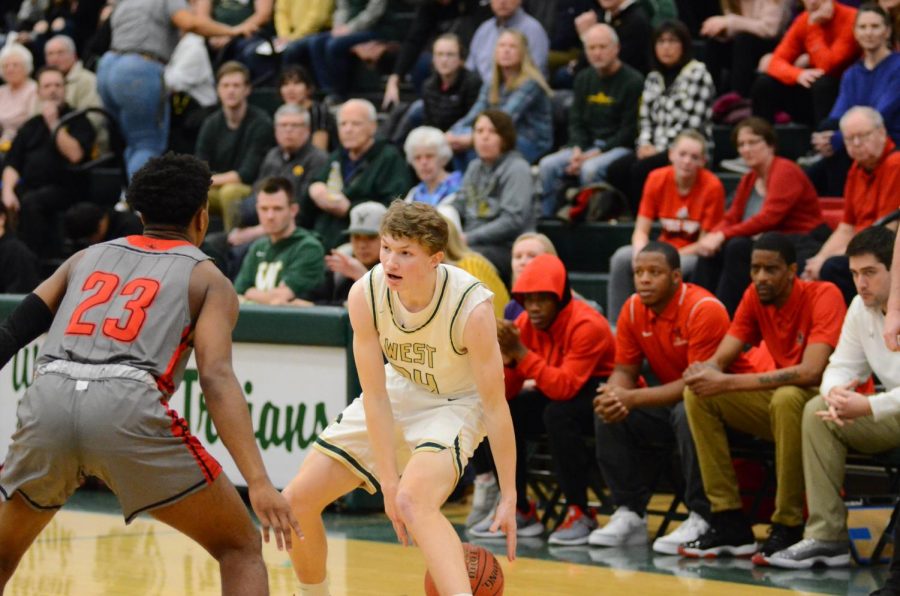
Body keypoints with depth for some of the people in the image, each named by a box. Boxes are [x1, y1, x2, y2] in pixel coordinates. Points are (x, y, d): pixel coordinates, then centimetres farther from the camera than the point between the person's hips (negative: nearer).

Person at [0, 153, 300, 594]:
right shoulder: (207, 278, 17)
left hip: (47, 400, 4)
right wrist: (258, 482, -8)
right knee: (240, 548, 12)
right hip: (128, 408, -4)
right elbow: (216, 378, 0)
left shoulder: (87, 258, 29)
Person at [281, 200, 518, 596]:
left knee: (413, 501, -35)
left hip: (455, 403, -5)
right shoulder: (365, 295, -22)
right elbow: (375, 396, -17)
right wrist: (389, 482, -21)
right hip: (399, 393, 5)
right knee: (297, 501, 2)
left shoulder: (471, 307, -32)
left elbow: (496, 406, -24)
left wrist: (508, 498, -22)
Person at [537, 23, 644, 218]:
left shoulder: (633, 81, -7)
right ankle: (545, 218, -15)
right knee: (547, 165, -17)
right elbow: (576, 121, 15)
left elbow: (629, 131, -10)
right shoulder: (583, 79, 15)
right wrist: (577, 150, -5)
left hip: (619, 148, -6)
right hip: (586, 145, 6)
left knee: (590, 169, -36)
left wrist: (596, 152, -15)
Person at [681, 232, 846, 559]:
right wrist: (703, 371, -29)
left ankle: (787, 528, -27)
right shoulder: (754, 297, 0)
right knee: (699, 395, -10)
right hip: (779, 400, 7)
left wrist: (728, 382, -35)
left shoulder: (823, 296, -19)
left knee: (787, 398, -38)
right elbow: (720, 359, -1)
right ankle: (730, 524, -12)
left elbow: (810, 372, -31)